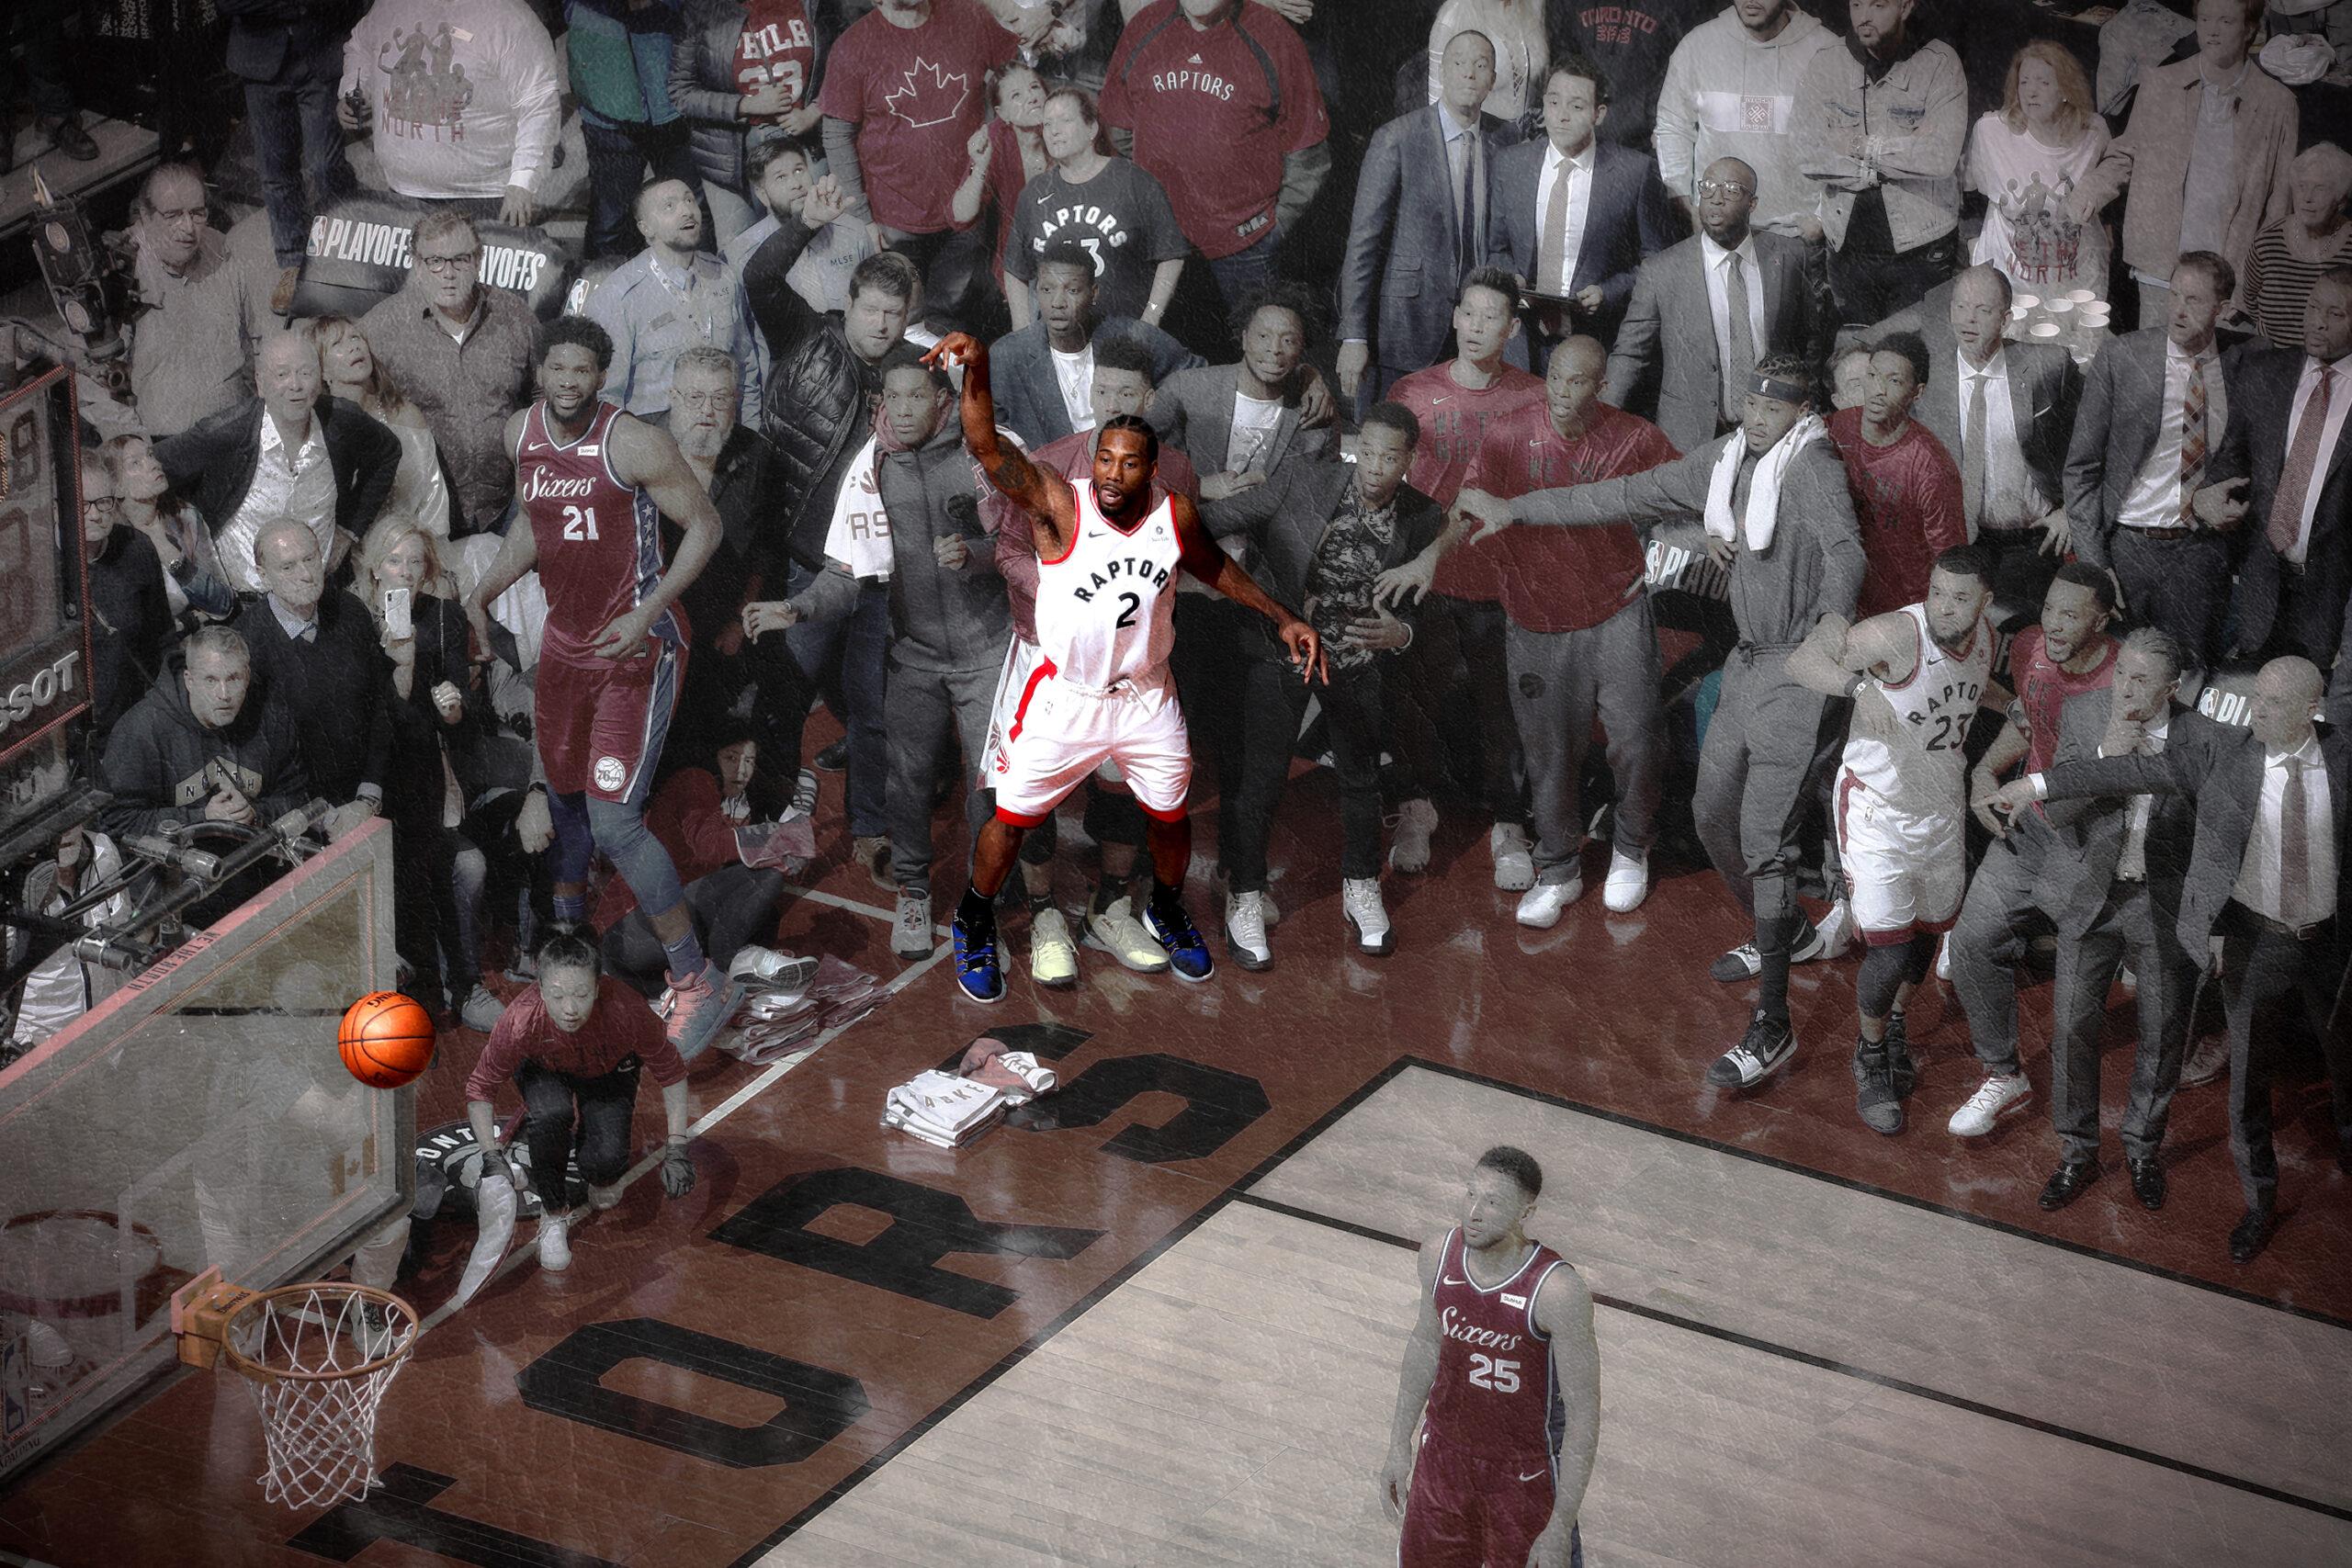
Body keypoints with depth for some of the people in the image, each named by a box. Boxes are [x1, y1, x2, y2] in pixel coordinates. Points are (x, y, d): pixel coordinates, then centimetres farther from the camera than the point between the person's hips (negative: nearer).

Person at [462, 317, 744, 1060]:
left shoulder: (635, 443, -20)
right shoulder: (522, 431, 1)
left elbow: (705, 524, -12)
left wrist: (646, 613, -20)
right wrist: (486, 587, 5)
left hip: (635, 652, -7)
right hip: (564, 643, 7)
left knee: (615, 821, -14)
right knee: (564, 791, 23)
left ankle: (698, 982, -4)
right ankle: (566, 908, 51)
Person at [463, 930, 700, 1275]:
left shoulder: (625, 1010, -39)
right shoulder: (519, 1022, -37)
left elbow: (670, 1070, -19)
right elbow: (480, 1087, -19)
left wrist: (677, 1149, -19)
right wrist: (493, 1158, -27)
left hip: (609, 1072, 0)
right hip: (544, 1070, 0)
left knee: (606, 1163, -24)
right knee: (550, 1115, -35)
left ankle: (601, 1177, 16)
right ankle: (554, 1214, -9)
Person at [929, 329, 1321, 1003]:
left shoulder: (1175, 516, -12)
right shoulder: (1060, 506, -24)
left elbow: (1216, 568, 11)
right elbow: (989, 449, -40)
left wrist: (1283, 618, 6)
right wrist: (977, 371, -58)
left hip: (1146, 697, 3)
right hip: (1065, 696, -3)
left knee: (1171, 817, 18)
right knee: (1012, 818, 6)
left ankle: (1166, 912, 48)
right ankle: (973, 925, 32)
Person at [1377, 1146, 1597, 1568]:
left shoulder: (1557, 1291, -29)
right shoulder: (1439, 1255, -13)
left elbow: (1583, 1415, -22)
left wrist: (1560, 1527, -22)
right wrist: (1400, 1446, 11)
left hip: (1524, 1472, -5)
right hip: (1445, 1451, 5)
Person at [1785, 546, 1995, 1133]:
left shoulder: (1987, 640, -3)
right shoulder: (1896, 634, -26)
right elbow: (1803, 662, -32)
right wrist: (1859, 685, -48)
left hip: (1942, 806, 7)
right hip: (1877, 805, -6)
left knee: (1929, 929, 20)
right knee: (1890, 949, -9)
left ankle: (1895, 1026, 47)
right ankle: (1871, 1059, 16)